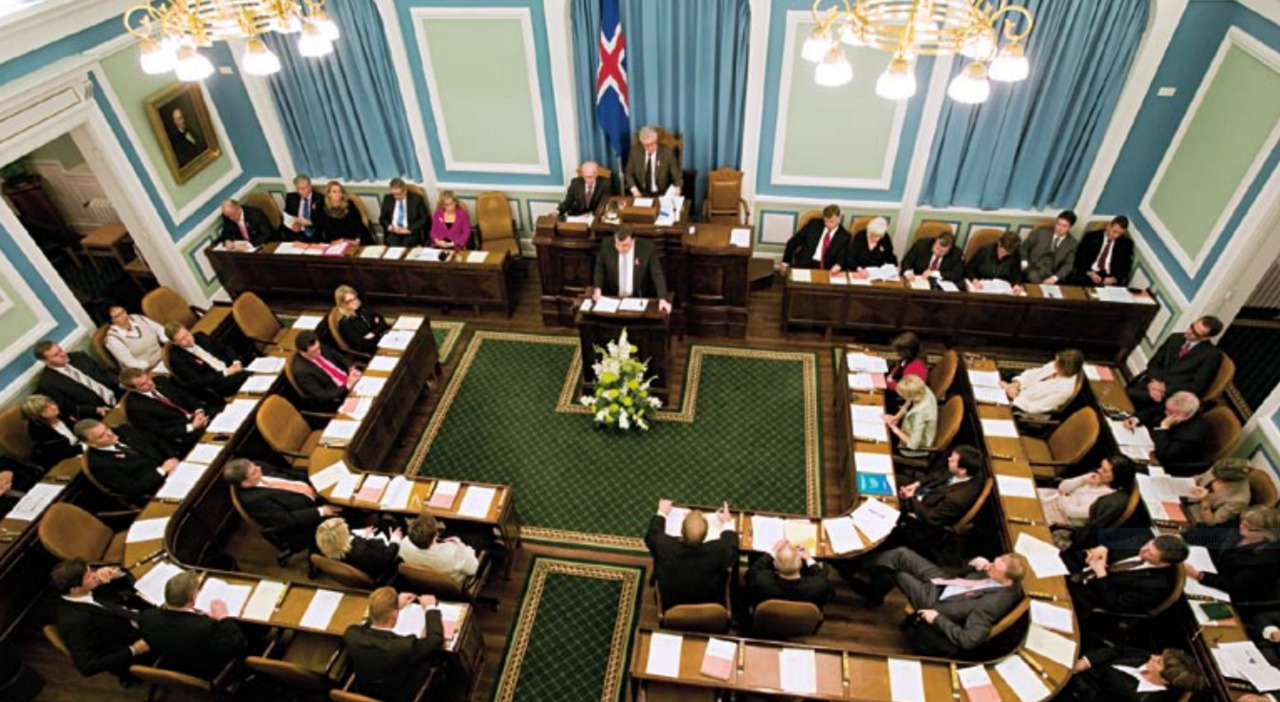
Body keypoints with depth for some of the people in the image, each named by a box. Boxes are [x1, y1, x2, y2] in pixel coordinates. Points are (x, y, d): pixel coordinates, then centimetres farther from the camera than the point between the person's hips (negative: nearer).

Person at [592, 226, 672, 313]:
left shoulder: (647, 248, -15)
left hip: (639, 299, -1)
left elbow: (657, 274, -10)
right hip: (611, 297, 1)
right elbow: (599, 269, 6)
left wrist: (662, 299, -22)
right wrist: (598, 289, -8)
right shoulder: (607, 245, -11)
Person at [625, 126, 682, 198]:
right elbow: (629, 174, 8)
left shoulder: (667, 153, -7)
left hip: (661, 194, -1)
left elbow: (677, 175, -6)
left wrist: (677, 188, -27)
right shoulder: (635, 152, -1)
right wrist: (633, 189, -11)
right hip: (640, 194, 1)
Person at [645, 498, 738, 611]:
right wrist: (727, 523, 5)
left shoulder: (664, 546, -32)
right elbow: (732, 551, -8)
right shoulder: (719, 550, -35)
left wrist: (661, 514, 10)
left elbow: (651, 536, -6)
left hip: (672, 608, 1)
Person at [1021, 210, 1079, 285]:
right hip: (1031, 268, -1)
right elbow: (1024, 247, 9)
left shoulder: (1072, 244, 10)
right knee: (1034, 277, -36)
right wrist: (1024, 263, -10)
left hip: (1049, 274, 1)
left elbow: (1068, 265, 3)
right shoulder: (1041, 231, 7)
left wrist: (1054, 278, -15)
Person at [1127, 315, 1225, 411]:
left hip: (1171, 393, -5)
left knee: (1128, 394, -33)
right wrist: (1154, 382, -11)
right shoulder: (1175, 338, 13)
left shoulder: (1212, 355, -3)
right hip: (1150, 383, 6)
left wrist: (1165, 387, -16)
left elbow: (1198, 387, -7)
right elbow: (1154, 362, 10)